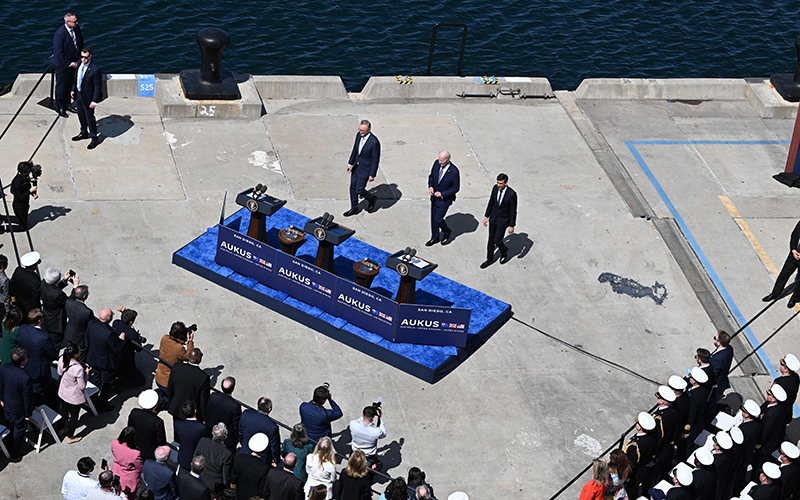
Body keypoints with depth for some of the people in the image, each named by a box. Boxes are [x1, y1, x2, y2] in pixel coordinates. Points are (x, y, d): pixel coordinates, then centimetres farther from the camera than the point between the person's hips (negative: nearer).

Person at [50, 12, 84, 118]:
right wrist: (69, 63, -19)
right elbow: (59, 53, -25)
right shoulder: (60, 33, -28)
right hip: (62, 65, -6)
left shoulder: (76, 28, -7)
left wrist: (78, 59, 2)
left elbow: (80, 43, 8)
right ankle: (60, 108, 29)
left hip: (73, 63, 6)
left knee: (70, 84, 21)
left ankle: (66, 104, 41)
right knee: (61, 86, 11)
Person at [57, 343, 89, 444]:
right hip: (74, 396, -6)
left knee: (64, 410, 31)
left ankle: (62, 429, 55)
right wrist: (86, 373, -15)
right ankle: (70, 437, 37)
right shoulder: (78, 369, -39)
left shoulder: (61, 359, -20)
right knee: (74, 416, 19)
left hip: (63, 393, 6)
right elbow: (82, 386, -26)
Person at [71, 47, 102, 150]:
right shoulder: (80, 64, -4)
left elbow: (98, 86, -20)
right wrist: (73, 90, 14)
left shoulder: (95, 70, -26)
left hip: (88, 97, -7)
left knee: (89, 117, 6)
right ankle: (84, 133, 43)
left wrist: (94, 101, -19)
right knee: (81, 115, 22)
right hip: (78, 94, 7)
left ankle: (94, 138, 22)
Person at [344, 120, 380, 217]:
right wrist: (350, 163, 14)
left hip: (365, 169, -7)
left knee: (359, 190, 0)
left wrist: (372, 175, -15)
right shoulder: (359, 135, -5)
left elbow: (375, 160, -19)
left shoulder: (374, 142, -27)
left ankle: (372, 199, 29)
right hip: (356, 167, 7)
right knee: (353, 188, 15)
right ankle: (354, 208, 32)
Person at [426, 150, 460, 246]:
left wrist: (442, 194, -21)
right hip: (434, 196, 6)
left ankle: (447, 232, 28)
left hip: (445, 198, -6)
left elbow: (455, 188, -16)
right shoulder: (437, 163, -10)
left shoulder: (454, 171, -26)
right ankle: (435, 238, 36)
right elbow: (431, 176, 9)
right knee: (433, 218, 17)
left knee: (438, 219, -3)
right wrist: (430, 186, -9)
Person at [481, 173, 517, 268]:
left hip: (503, 220, -5)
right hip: (493, 217, 5)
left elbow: (513, 211, -16)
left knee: (497, 241, 0)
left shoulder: (512, 194, -26)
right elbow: (491, 203, 4)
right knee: (491, 240, 15)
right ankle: (490, 259, 32)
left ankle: (504, 251, 34)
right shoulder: (495, 188, -10)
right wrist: (486, 216, 9)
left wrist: (512, 226, -11)